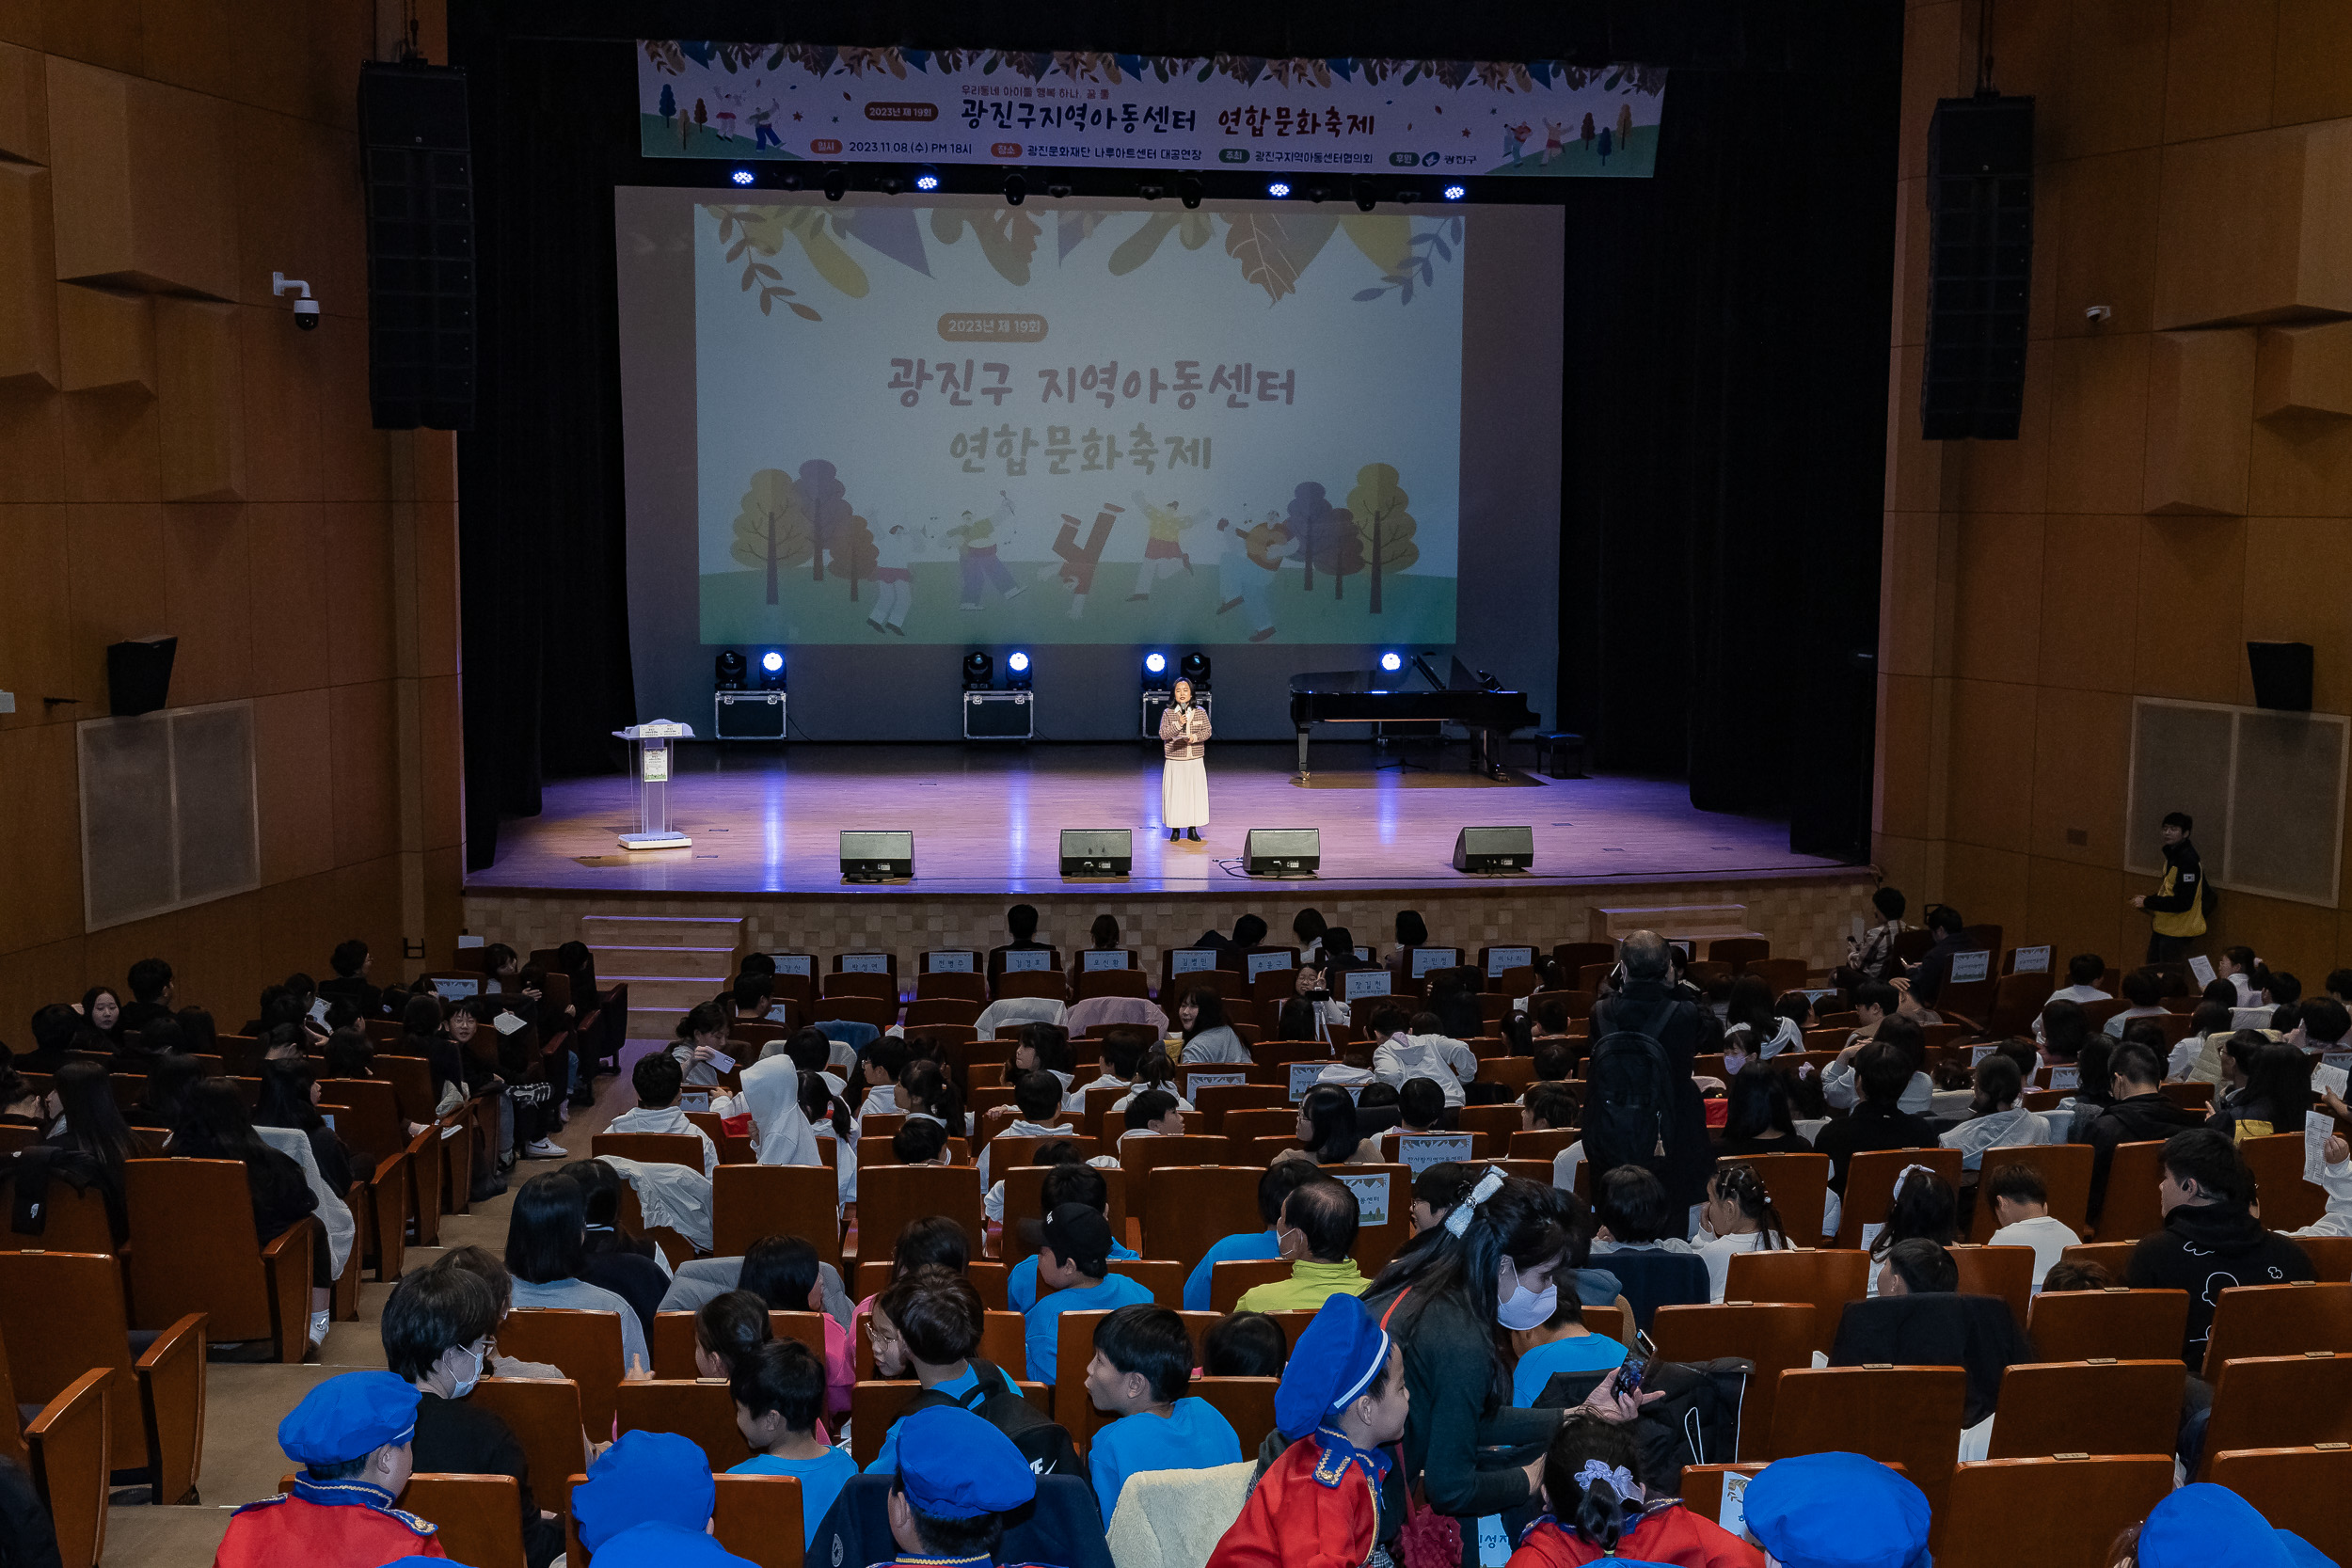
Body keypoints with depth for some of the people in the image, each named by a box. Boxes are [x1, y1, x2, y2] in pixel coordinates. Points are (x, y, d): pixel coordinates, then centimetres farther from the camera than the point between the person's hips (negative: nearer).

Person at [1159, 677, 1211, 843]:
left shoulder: (1200, 712, 3)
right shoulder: (1167, 713, 0)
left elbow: (1207, 731, 1)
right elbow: (1163, 734, -6)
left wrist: (1195, 737, -18)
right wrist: (1178, 725, -20)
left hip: (1195, 761, 1)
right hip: (1174, 761, -1)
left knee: (1195, 792, 1)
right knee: (1174, 793, 0)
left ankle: (1192, 829, 11)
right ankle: (1175, 829, 10)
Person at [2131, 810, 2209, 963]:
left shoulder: (2188, 861, -20)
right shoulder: (2172, 855, 11)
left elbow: (2182, 903, -24)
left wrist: (2147, 902, -17)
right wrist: (2147, 900, 4)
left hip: (2176, 933, -10)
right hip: (2162, 928, 10)